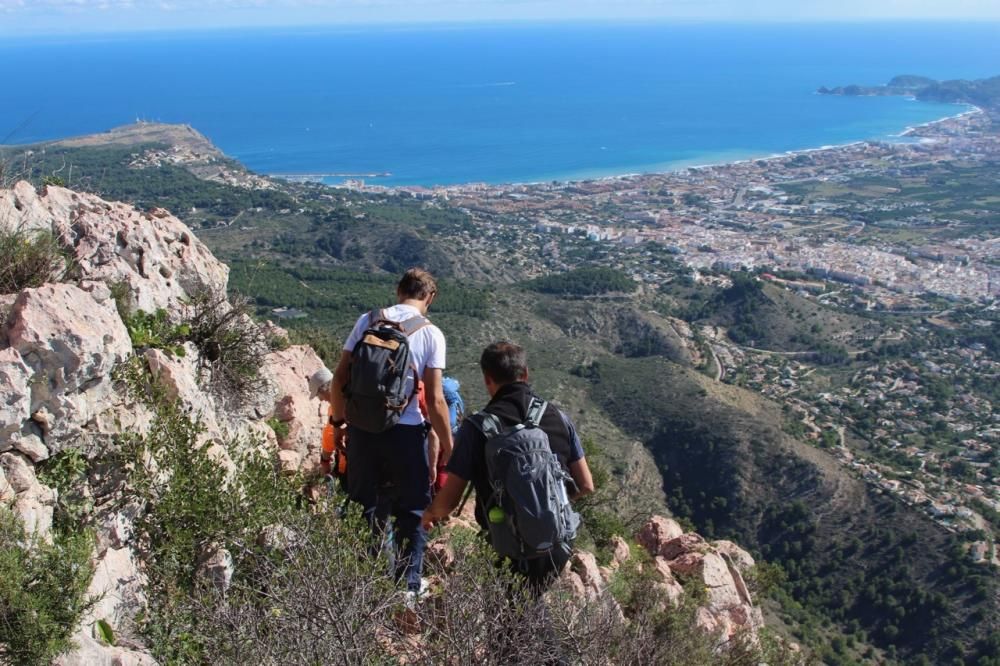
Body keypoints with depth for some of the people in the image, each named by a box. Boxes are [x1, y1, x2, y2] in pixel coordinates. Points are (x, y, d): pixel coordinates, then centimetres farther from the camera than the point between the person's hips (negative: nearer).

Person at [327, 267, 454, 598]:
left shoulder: (367, 321, 0)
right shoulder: (431, 334, -8)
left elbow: (339, 379, 0)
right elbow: (434, 401, -11)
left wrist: (338, 421, 14)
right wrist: (448, 446, 0)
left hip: (363, 428, 3)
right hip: (406, 432, -3)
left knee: (365, 506, 18)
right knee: (412, 509, 15)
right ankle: (408, 583, 23)